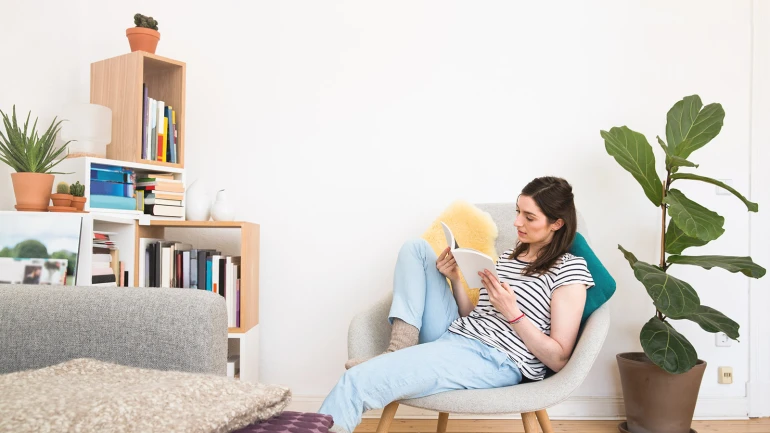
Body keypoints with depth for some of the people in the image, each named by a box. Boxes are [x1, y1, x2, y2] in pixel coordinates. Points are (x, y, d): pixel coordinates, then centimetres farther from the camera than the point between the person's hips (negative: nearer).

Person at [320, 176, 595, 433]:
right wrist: (455, 279, 1)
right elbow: (474, 317, 15)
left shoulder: (570, 269, -3)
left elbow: (559, 359, -8)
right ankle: (401, 351, -8)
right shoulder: (508, 256, 19)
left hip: (495, 360, -8)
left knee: (359, 380, -26)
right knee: (416, 249, 5)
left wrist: (512, 313, -17)